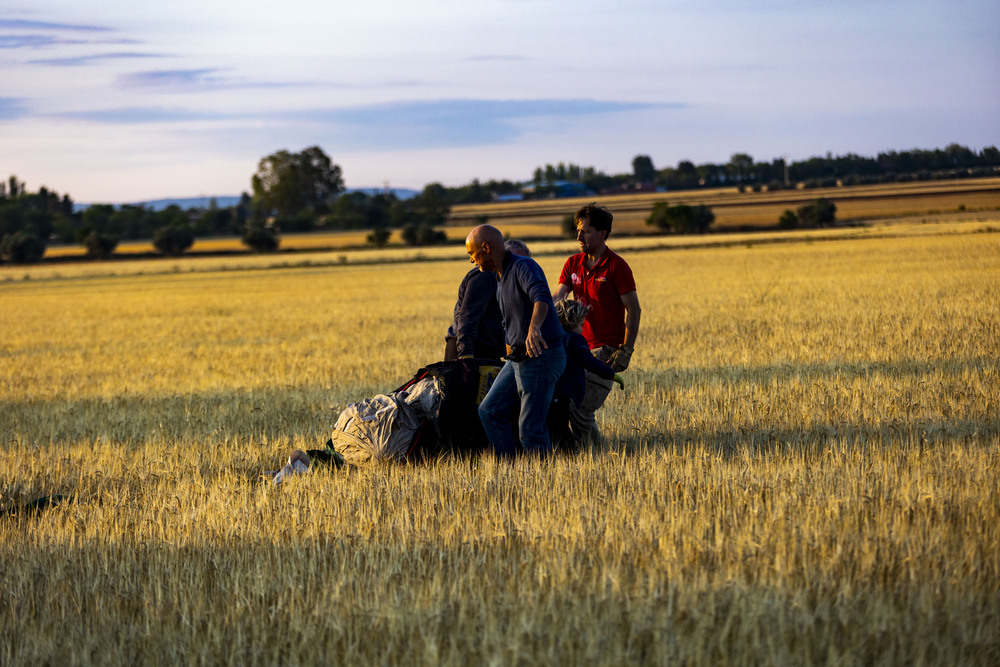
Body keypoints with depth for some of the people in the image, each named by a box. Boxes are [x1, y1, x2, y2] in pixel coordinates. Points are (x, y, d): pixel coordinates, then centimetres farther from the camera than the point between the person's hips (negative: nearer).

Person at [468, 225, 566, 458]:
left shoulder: (523, 266, -17)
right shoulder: (500, 277, 14)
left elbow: (541, 297, -37)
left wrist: (534, 327, -56)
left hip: (541, 358, -10)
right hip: (517, 358, 10)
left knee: (530, 428, -9)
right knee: (490, 411, 9)